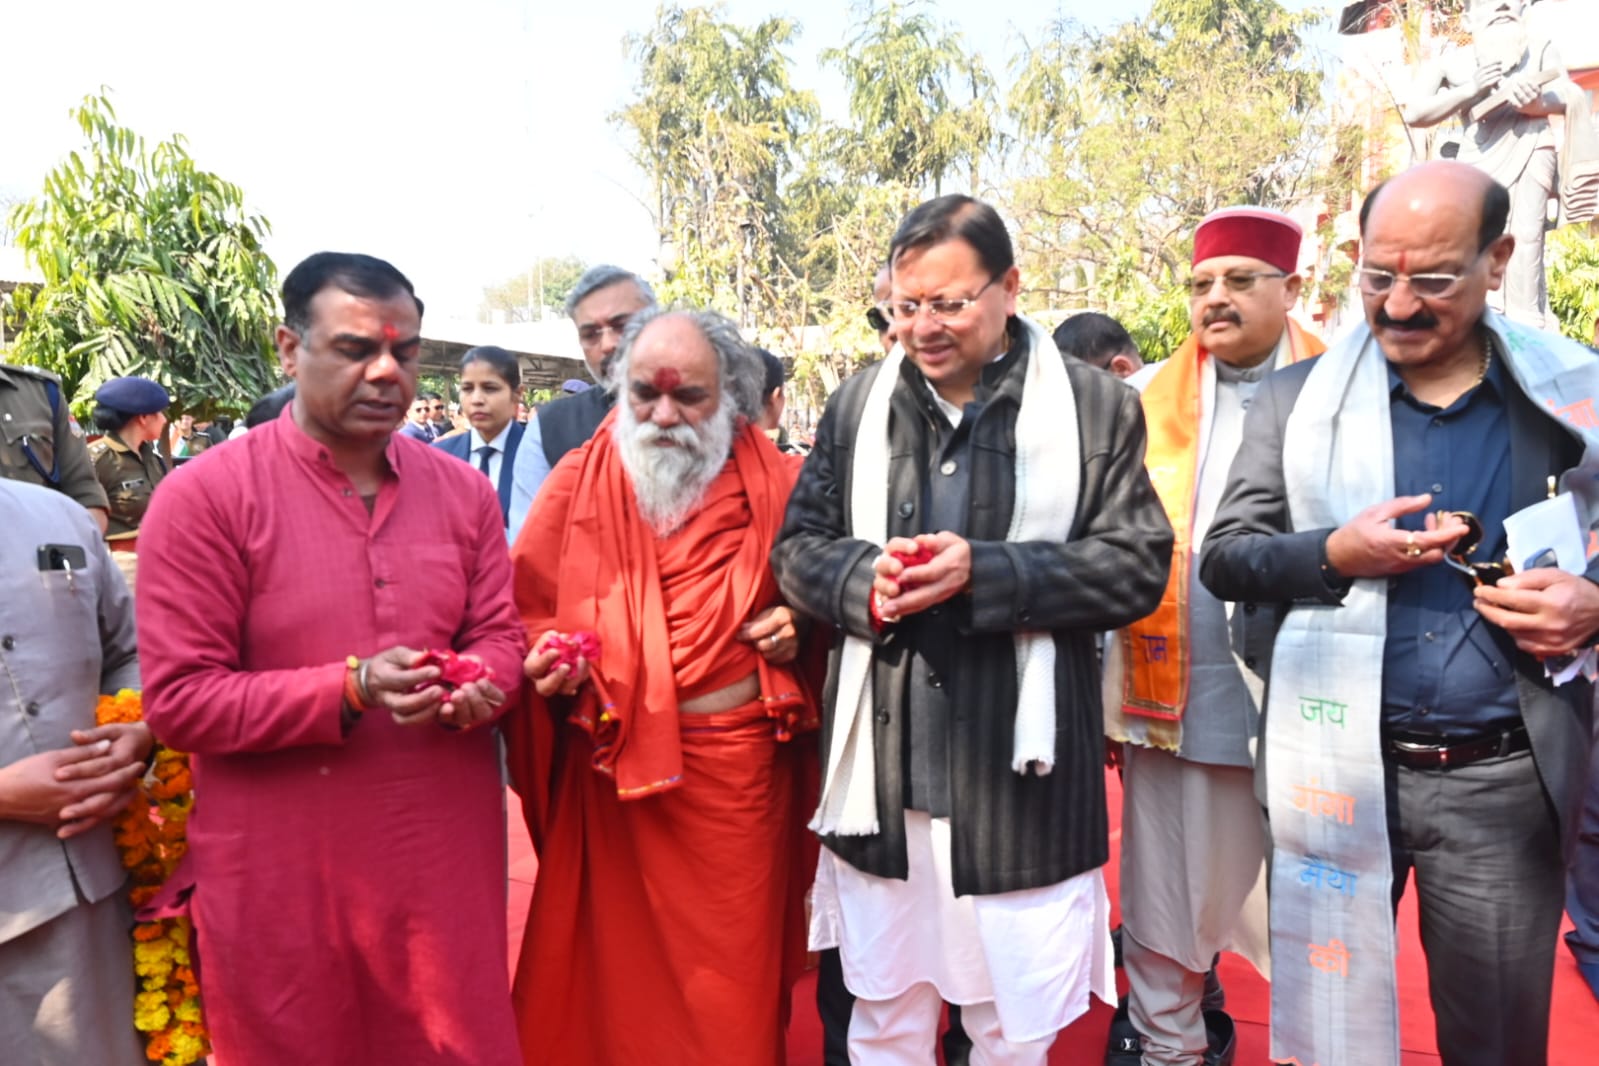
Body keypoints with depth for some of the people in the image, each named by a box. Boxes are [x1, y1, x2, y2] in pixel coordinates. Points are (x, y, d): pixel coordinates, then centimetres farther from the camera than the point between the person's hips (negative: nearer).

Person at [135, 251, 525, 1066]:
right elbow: (178, 700, -11)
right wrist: (349, 689, -22)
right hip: (283, 882, -3)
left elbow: (499, 634, 7)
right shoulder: (204, 497, -9)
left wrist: (478, 685, -16)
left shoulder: (461, 491, 4)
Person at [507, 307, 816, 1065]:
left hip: (742, 767, 0)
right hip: (614, 770, 0)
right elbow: (526, 616, 1)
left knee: (733, 979, 14)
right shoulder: (577, 483, -1)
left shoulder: (778, 485, -1)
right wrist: (545, 664, -18)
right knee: (617, 969, 13)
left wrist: (804, 628, -10)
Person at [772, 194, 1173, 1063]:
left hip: (1020, 778, -2)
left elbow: (1138, 565, -6)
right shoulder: (856, 405, 7)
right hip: (880, 775, 3)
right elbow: (797, 548, 9)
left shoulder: (1097, 406, -2)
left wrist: (985, 572, -19)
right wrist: (864, 578, -14)